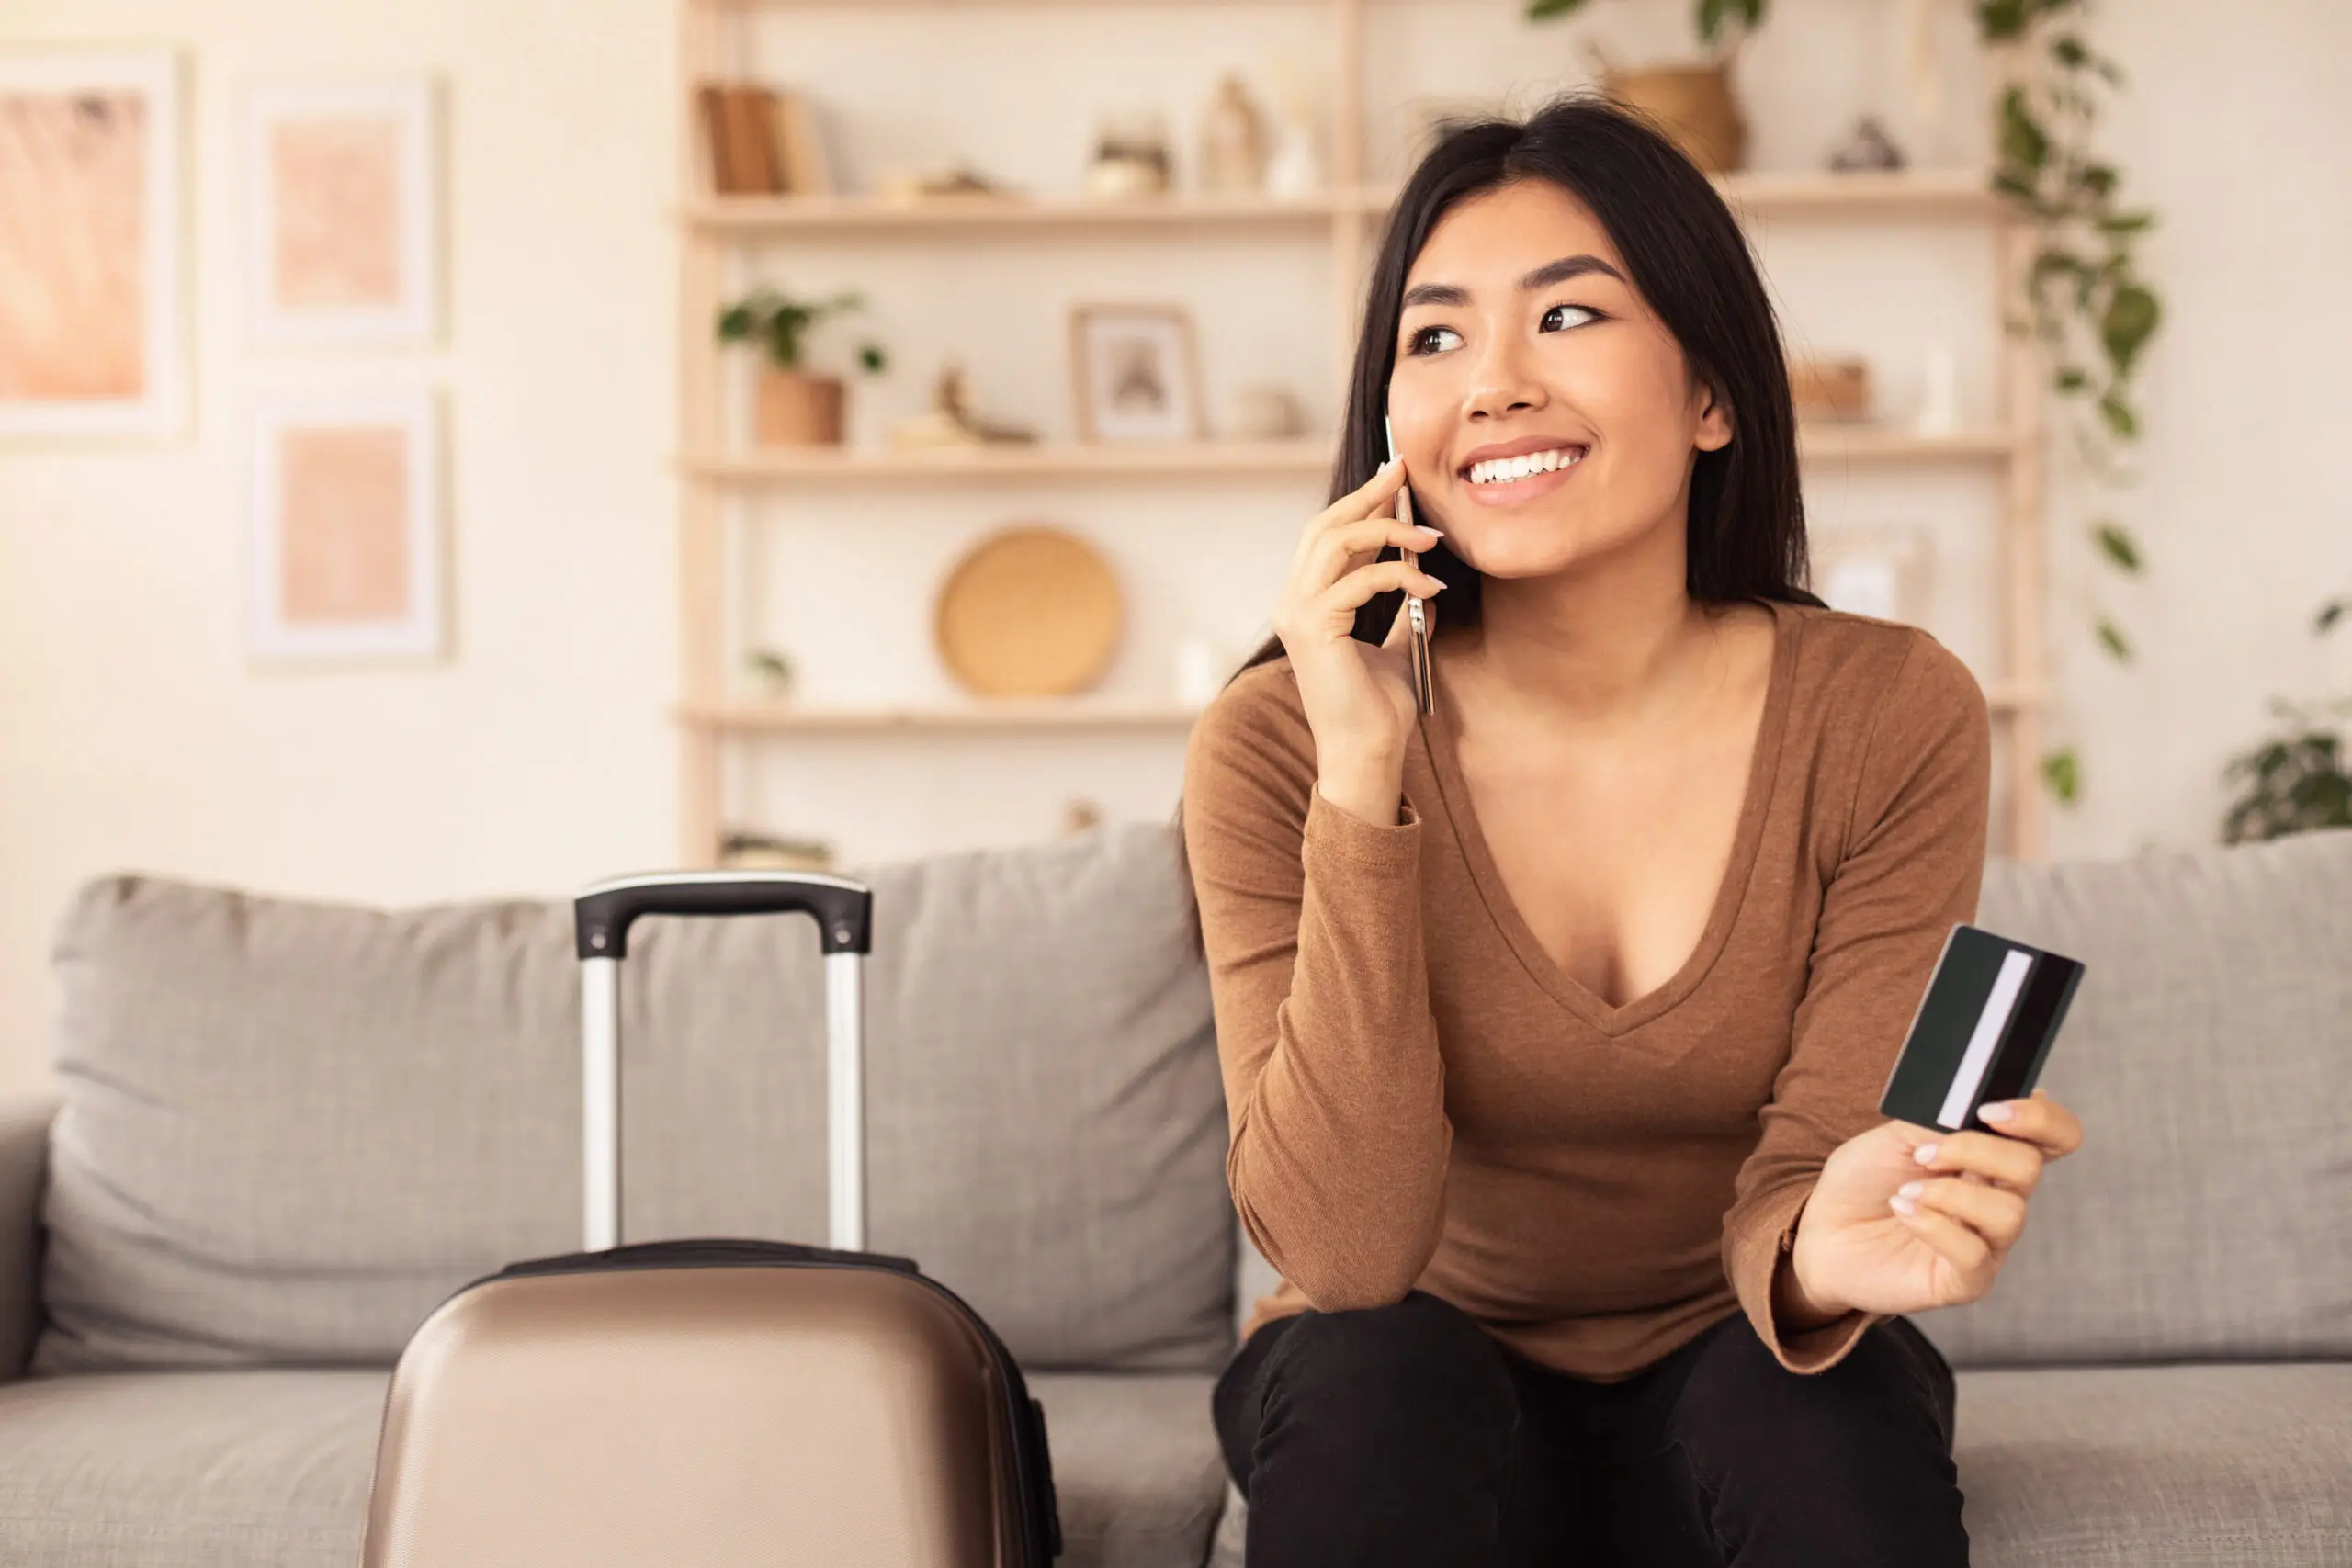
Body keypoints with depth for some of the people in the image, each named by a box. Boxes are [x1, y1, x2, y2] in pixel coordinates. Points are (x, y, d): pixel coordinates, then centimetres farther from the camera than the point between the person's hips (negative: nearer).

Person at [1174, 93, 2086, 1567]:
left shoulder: (1889, 716, -15)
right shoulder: (1279, 744, -16)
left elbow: (1793, 1183, -17)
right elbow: (1347, 1250, -23)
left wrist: (1819, 1246, -42)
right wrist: (1363, 779, -32)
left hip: (1730, 1377, 1)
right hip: (1417, 1395, 0)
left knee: (1822, 1406, -32)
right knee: (1369, 1375, -33)